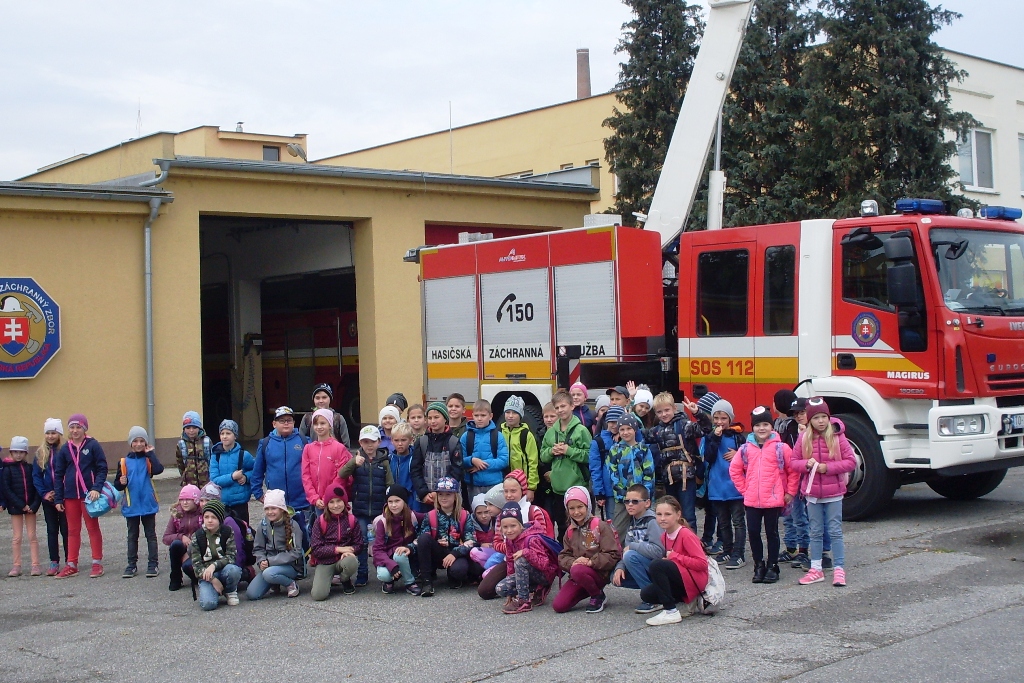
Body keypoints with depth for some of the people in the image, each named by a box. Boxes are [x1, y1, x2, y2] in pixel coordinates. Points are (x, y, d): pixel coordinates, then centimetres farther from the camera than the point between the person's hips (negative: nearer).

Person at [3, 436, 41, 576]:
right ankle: (16, 566, 9)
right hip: (15, 507, -1)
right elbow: (6, 489, -8)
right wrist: (21, 505, -13)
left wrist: (34, 505, -12)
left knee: (32, 536, 3)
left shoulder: (30, 468, 3)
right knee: (17, 537, 3)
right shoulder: (7, 469, -2)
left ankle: (35, 565, 5)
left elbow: (37, 487, 1)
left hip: (30, 506, 1)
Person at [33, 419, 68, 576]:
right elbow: (36, 476, 6)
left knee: (66, 529, 1)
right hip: (48, 498, 4)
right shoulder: (40, 453, 8)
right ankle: (54, 563, 12)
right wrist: (44, 493, -6)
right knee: (51, 530, 8)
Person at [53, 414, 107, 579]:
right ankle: (71, 565, 14)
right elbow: (58, 475, 9)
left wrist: (96, 488, -19)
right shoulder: (64, 449, 6)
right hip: (70, 496, 4)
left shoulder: (93, 445, -4)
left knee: (93, 528, 5)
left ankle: (97, 563, 9)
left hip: (88, 494, -4)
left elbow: (102, 469, -6)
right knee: (73, 531, 10)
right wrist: (58, 499, 4)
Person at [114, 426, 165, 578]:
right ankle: (132, 565, 18)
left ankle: (153, 564, 11)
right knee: (132, 536, 11)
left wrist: (150, 453, -16)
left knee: (151, 534, 6)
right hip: (131, 505, 2)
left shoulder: (148, 459, -2)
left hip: (148, 504, -2)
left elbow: (158, 469, -23)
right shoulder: (124, 462, 2)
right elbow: (117, 485, 5)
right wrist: (121, 483, -17)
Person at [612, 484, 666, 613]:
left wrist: (632, 546, -19)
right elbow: (625, 550, 10)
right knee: (616, 577, -4)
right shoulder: (633, 523, 10)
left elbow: (658, 551, -29)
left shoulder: (653, 522, -16)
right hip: (647, 569, 9)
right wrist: (619, 567, -10)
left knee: (630, 556, -27)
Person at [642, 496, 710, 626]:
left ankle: (671, 612, -22)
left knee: (657, 565, -26)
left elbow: (702, 563, -23)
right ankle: (691, 600, 4)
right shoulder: (664, 536, 8)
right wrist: (667, 559, -5)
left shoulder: (686, 535, -17)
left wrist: (675, 556, -19)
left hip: (695, 580, -9)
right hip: (681, 580, 9)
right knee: (646, 595, -1)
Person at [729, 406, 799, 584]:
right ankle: (759, 566, 19)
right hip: (751, 501, 3)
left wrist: (790, 492, 0)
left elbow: (794, 471, 0)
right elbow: (734, 470, 12)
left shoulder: (781, 448, -6)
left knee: (772, 533, 7)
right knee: (753, 533, 6)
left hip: (774, 500, -3)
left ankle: (772, 567, 16)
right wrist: (744, 489, 8)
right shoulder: (745, 449, 3)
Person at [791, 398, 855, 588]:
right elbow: (793, 462, 5)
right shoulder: (804, 438, 0)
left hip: (833, 493, -3)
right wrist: (806, 464, -17)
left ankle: (839, 569, 6)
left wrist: (828, 467, -17)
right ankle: (816, 569, 17)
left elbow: (851, 461, -7)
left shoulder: (837, 437, -7)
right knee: (816, 532, 10)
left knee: (835, 531, 0)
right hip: (812, 493, 3)